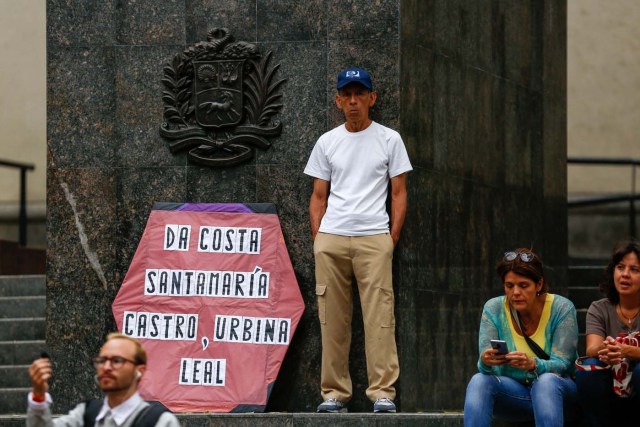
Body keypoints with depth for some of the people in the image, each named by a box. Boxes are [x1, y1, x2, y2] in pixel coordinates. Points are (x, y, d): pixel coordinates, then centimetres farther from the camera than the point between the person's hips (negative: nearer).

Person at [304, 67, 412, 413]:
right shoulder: (327, 142, 12)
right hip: (331, 239, 3)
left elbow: (399, 192, 5)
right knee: (333, 319, 3)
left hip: (374, 239, -2)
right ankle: (335, 392, 8)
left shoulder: (389, 139, 6)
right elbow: (319, 195, 14)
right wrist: (317, 238, 5)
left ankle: (382, 392, -8)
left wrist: (393, 237, -3)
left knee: (379, 318, -9)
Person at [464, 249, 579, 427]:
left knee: (546, 381, -36)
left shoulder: (562, 308, -10)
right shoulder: (493, 309, -5)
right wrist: (485, 362, -36)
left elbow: (561, 365, -16)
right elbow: (486, 369, -10)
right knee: (479, 381, -27)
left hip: (556, 391, -2)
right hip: (513, 391, 2)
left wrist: (533, 365, -38)